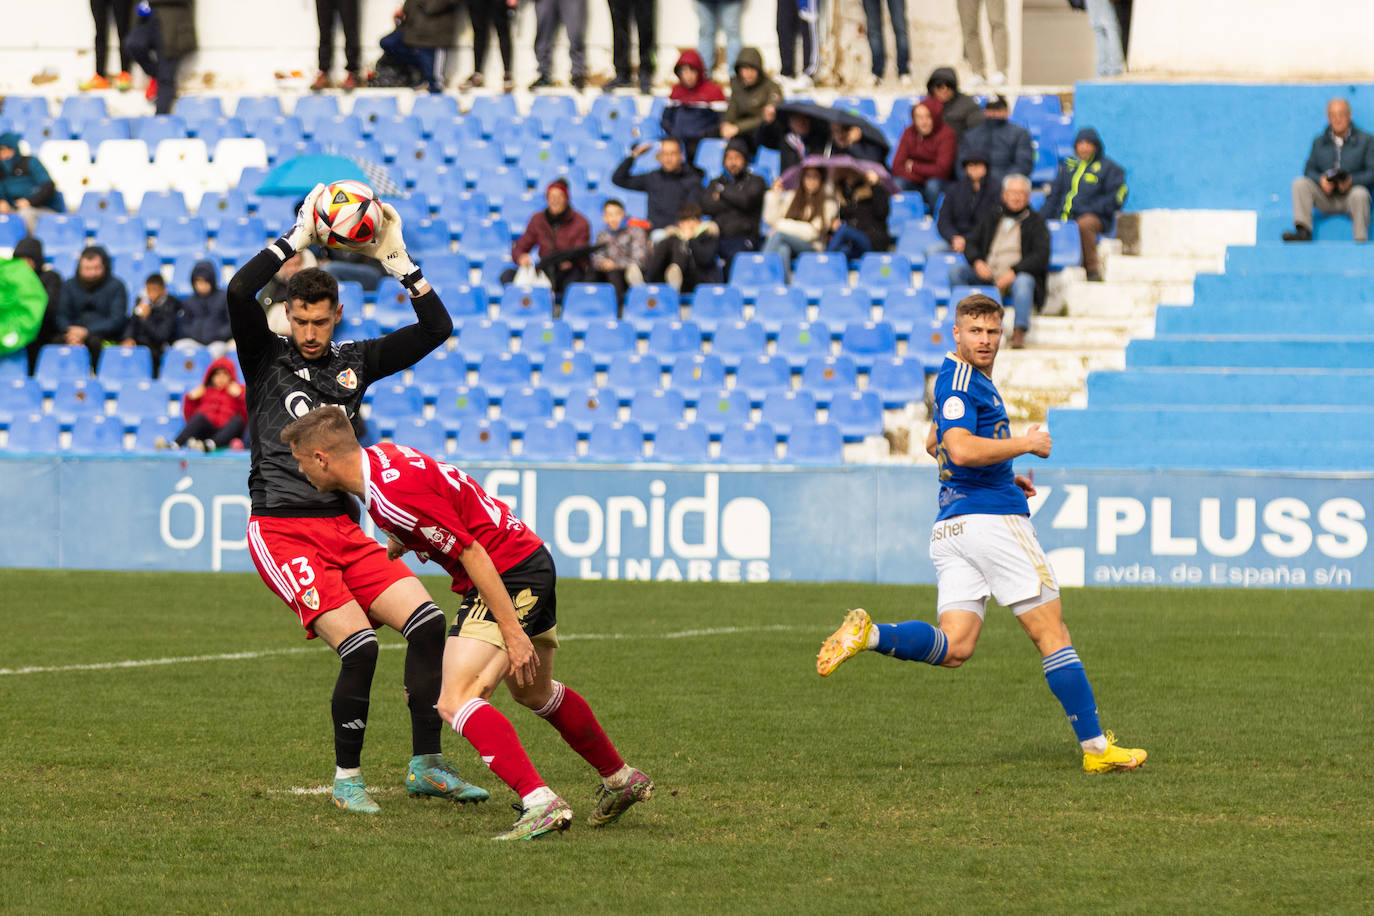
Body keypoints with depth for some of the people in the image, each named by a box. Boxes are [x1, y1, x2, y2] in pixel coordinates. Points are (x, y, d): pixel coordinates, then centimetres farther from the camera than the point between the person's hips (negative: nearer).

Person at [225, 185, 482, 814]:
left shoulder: (355, 361, 15)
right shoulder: (267, 357, 3)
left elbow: (437, 327, 13)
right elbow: (239, 293, -15)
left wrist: (397, 261, 5)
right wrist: (299, 237, -12)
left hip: (344, 530, 5)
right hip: (282, 531, -5)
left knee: (427, 620, -11)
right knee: (359, 645, -20)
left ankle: (426, 765, -1)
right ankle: (346, 779, -4)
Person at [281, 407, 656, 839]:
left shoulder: (395, 495, -26)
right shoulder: (377, 455, 4)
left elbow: (471, 553, -25)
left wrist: (512, 630, -24)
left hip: (510, 573, -10)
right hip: (533, 561, 10)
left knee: (456, 702, -19)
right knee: (534, 693, 28)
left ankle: (540, 802, -29)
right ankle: (622, 779, 42)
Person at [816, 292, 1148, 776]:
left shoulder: (970, 380, 21)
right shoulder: (958, 379, -11)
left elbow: (936, 445, 36)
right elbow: (963, 449, -24)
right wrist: (1027, 444, -12)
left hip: (951, 527, 9)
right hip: (993, 518, -9)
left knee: (953, 647, -1)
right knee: (1053, 636, -2)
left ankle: (869, 633, -19)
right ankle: (1096, 747, 1)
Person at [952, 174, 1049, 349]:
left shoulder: (1035, 222, 6)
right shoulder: (992, 216, 18)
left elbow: (1041, 256, -7)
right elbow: (970, 243, 15)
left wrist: (1014, 271, -21)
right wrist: (977, 262, -8)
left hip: (1015, 277, -4)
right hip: (987, 274, 4)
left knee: (1023, 281, -39)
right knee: (956, 272, -18)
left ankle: (1019, 332, -48)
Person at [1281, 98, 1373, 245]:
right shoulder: (1319, 142, 14)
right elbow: (1310, 170, 9)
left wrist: (1352, 180, -22)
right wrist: (1321, 180, -15)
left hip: (1350, 195, -3)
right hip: (1326, 197, 3)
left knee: (1360, 194, -38)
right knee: (1300, 183, -20)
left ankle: (1361, 239, -34)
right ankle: (1303, 231, -31)